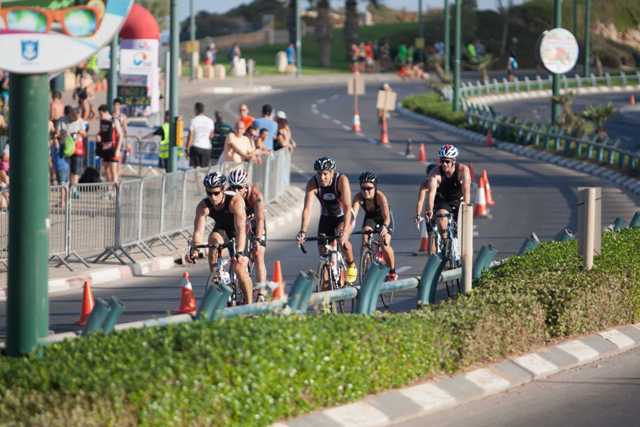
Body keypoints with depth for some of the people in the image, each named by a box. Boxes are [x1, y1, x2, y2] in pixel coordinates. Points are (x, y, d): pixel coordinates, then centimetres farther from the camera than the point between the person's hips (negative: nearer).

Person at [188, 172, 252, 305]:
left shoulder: (235, 201, -35)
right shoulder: (203, 206, -25)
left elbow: (240, 230, -44)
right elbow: (198, 231, -32)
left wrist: (240, 253, -56)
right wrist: (194, 251, -49)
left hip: (238, 233, -3)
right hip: (222, 230, 3)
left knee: (239, 267, -18)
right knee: (214, 238, -33)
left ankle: (249, 303, 1)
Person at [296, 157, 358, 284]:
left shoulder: (342, 180, -31)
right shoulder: (312, 183, -24)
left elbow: (347, 208, -37)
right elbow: (307, 208, -31)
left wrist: (344, 231, -48)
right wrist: (303, 231, -44)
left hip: (343, 217, -3)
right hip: (326, 218, 3)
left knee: (343, 241, -30)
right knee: (323, 251, -3)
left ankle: (351, 265, -2)